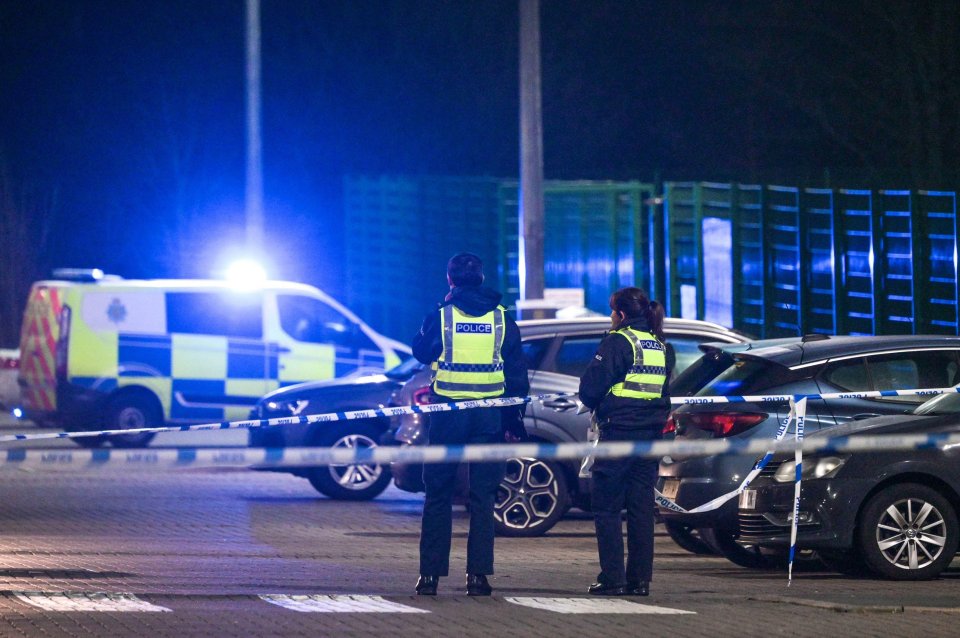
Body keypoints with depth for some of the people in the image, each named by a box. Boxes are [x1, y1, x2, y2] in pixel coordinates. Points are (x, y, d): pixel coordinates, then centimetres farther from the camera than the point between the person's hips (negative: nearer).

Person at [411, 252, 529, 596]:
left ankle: (430, 574, 3)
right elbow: (517, 374, 6)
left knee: (438, 494, 6)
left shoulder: (441, 316, -4)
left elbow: (421, 351, 13)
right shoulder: (502, 319, 3)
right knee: (483, 497, 4)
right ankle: (478, 574, -1)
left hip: (447, 412, -1)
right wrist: (511, 419, 13)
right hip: (489, 415, 1)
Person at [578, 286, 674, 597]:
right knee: (641, 507, 10)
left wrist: (596, 406, 8)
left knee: (606, 507, 0)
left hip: (618, 432, -6)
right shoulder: (663, 347, 11)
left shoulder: (618, 342, -10)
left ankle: (612, 579, -6)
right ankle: (639, 579, 8)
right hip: (651, 436, 6)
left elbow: (590, 388, -11)